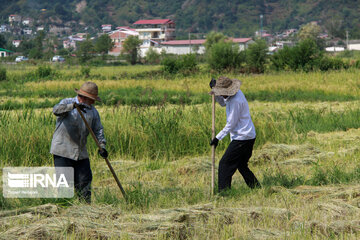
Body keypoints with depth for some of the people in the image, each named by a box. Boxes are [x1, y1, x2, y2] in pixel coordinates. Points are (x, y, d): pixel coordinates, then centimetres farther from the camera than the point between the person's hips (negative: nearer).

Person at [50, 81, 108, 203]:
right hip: (63, 151, -5)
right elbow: (56, 110, -26)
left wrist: (102, 146, -7)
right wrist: (73, 105, -42)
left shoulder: (93, 111, 12)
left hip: (81, 152, 5)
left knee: (84, 181, 3)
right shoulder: (67, 102, -5)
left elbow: (98, 130, 10)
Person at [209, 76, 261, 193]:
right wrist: (215, 91, 9)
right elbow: (223, 103, 26)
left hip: (242, 138, -10)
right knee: (242, 166, 19)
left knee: (225, 164, -8)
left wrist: (218, 138, -12)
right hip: (249, 136, 10)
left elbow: (231, 124, -18)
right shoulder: (236, 93, 7)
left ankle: (223, 191, -10)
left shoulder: (235, 101, -23)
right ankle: (256, 188, 21)